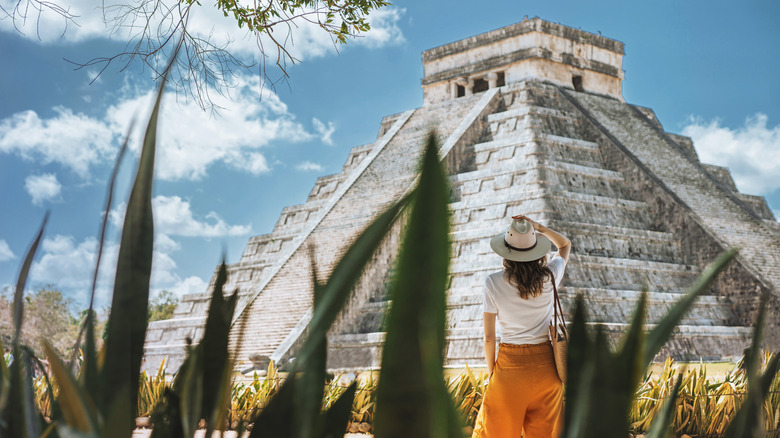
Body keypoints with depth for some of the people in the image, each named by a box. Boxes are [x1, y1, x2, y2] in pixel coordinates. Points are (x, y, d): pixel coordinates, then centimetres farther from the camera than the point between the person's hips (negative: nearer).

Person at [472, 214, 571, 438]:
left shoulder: (493, 283, -11)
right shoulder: (549, 276, -5)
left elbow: (489, 337, -6)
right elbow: (565, 245, 18)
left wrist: (491, 370, 8)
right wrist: (539, 228, 3)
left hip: (510, 363, -2)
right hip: (546, 363, 2)